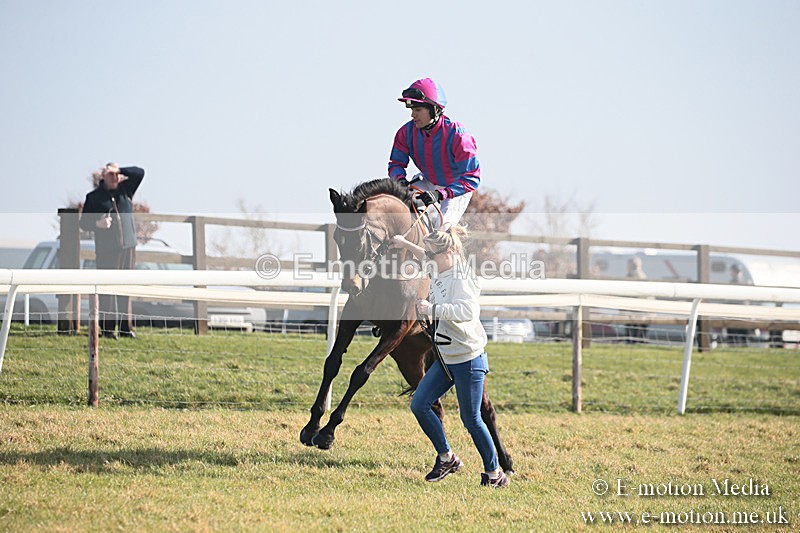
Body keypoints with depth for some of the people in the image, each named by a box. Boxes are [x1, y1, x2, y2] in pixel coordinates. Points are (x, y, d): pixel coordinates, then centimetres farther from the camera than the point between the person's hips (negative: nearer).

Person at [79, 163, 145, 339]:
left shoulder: (125, 190, 14)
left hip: (128, 247, 4)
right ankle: (108, 328, -6)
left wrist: (119, 170, -1)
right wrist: (97, 223, -17)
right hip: (106, 250, -3)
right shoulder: (94, 197, 4)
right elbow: (84, 223, 3)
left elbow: (139, 173, 9)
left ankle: (125, 328, 6)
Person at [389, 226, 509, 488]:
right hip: (445, 358, 9)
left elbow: (468, 311, -39)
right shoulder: (439, 273, 6)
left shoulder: (460, 280, -20)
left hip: (468, 359, -9)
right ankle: (447, 458, 17)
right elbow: (429, 259, 32)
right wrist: (406, 245, 33)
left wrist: (432, 309, -36)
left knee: (471, 419, -2)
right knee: (419, 405, 3)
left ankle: (494, 473, 13)